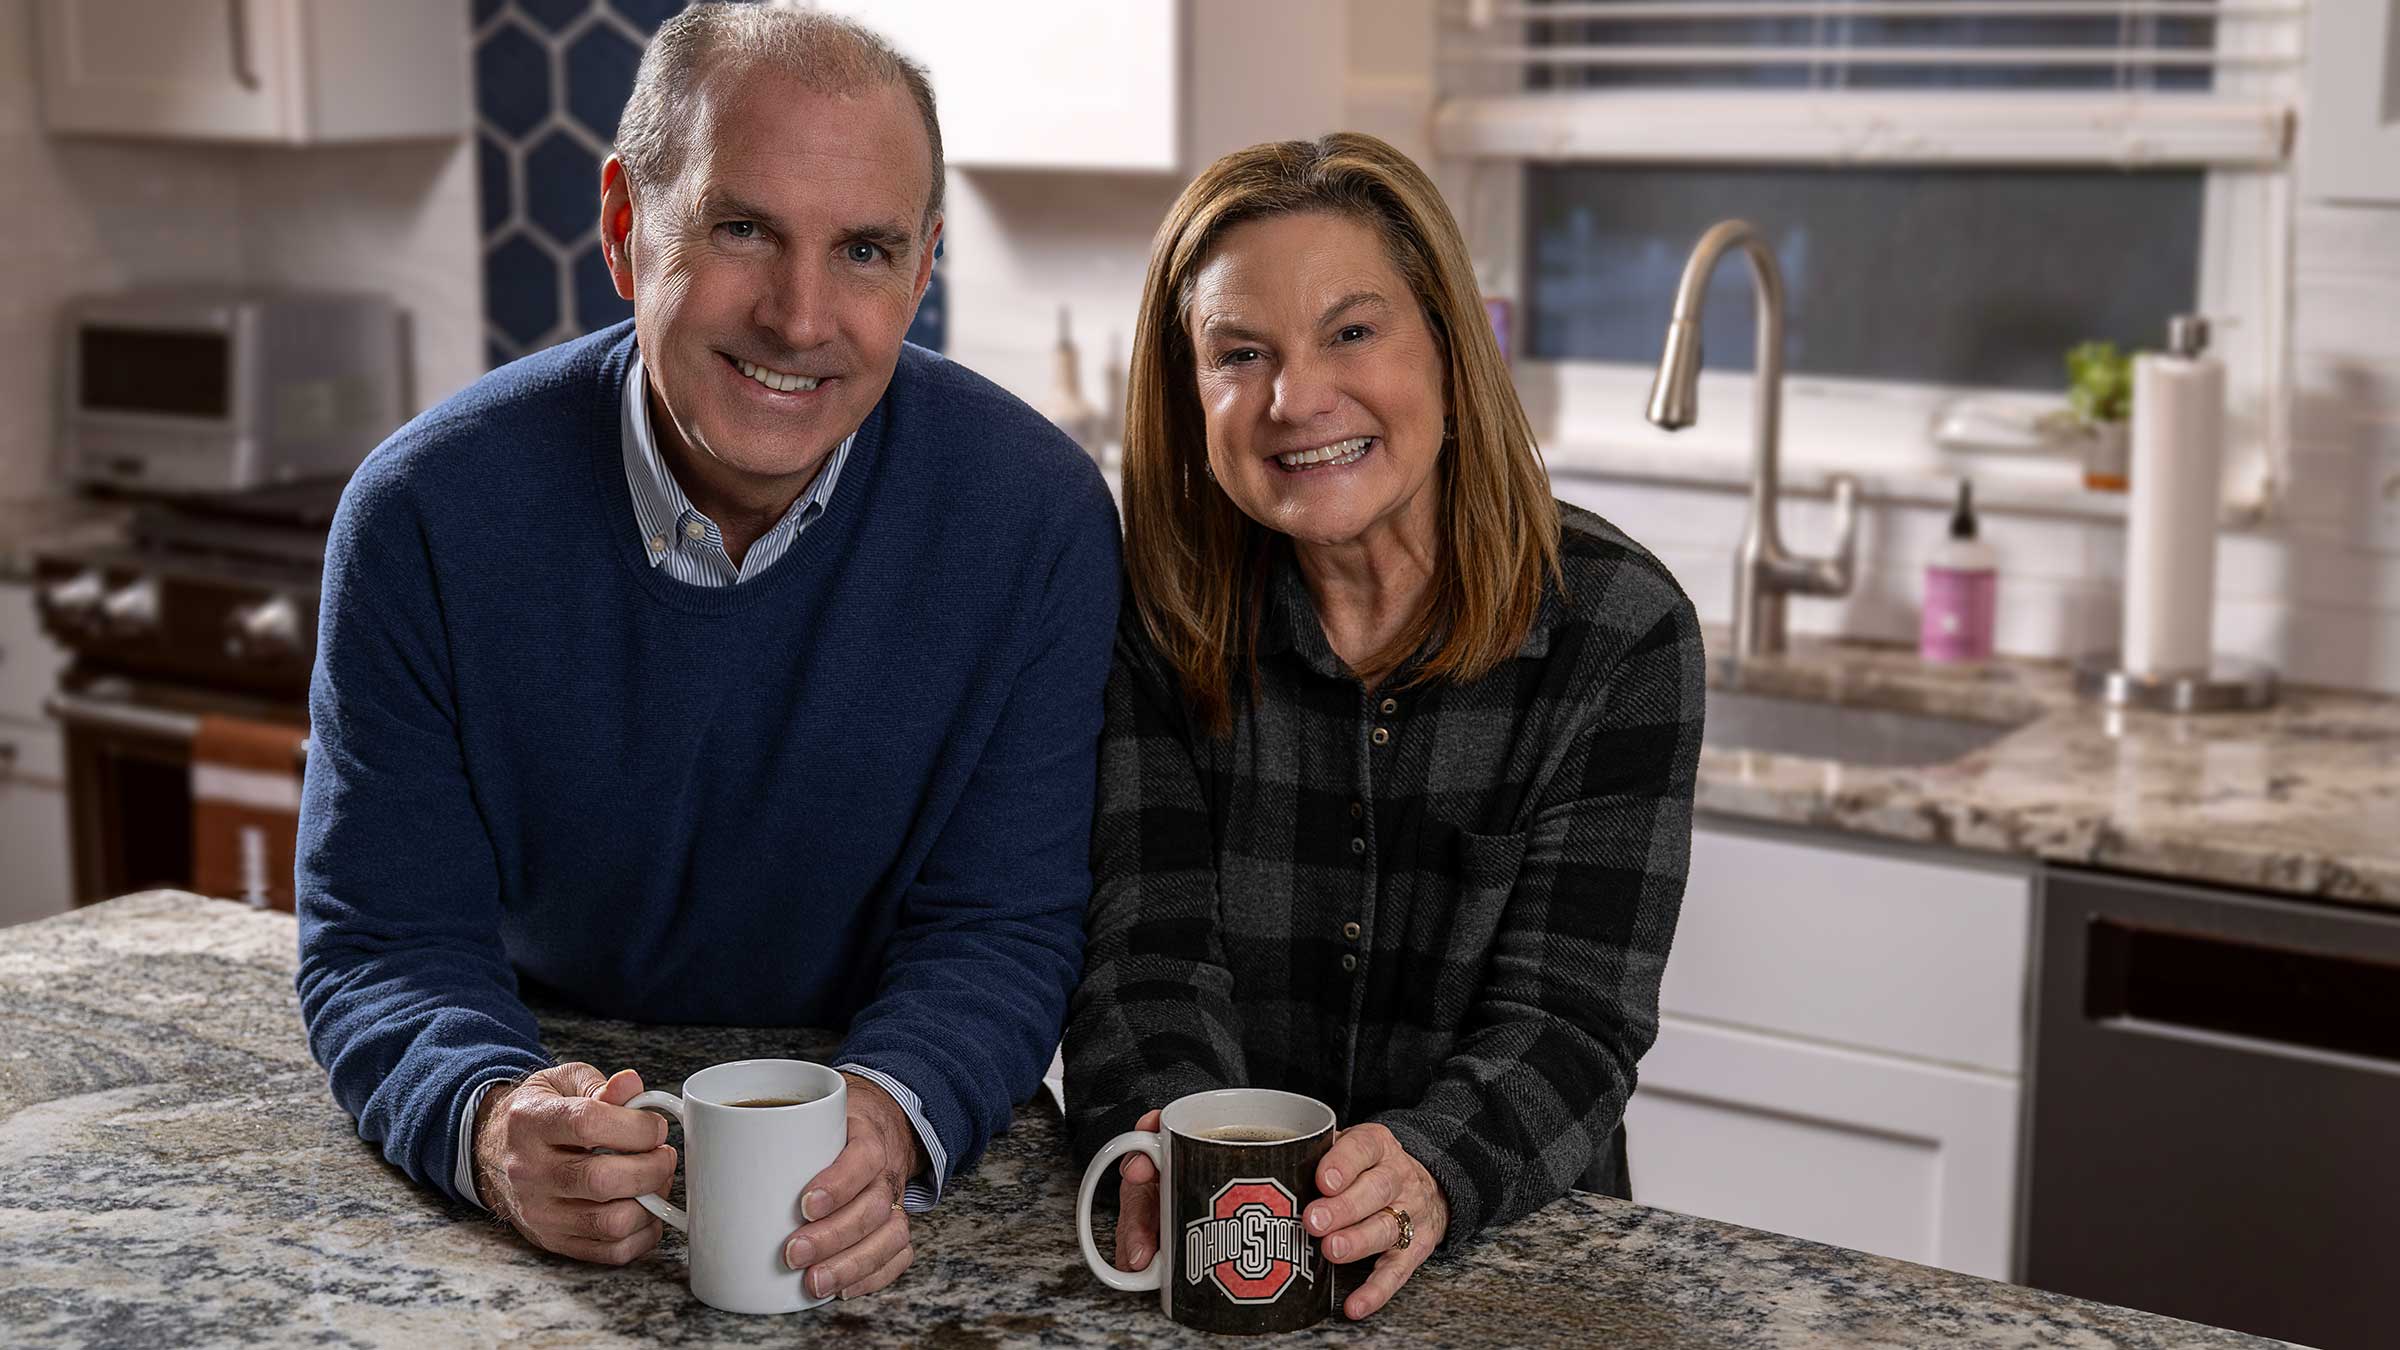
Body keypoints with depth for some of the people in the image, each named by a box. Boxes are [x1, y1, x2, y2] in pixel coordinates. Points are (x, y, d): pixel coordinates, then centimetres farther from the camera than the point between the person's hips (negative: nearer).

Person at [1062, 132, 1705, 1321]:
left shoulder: (1621, 632, -5)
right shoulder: (1159, 620, 1)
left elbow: (1569, 1017, -10)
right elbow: (1152, 953, -6)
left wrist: (1430, 1172, -29)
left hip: (1509, 1241, -1)